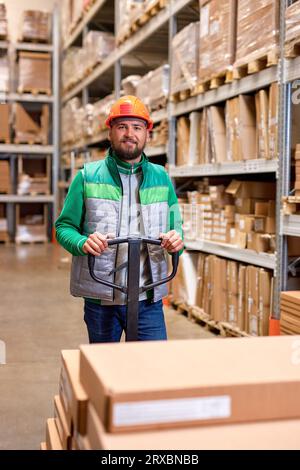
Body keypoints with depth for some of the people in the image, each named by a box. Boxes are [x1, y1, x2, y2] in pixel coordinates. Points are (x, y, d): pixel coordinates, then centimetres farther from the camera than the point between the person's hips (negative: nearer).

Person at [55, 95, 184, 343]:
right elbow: (64, 225, 3)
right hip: (100, 297, -1)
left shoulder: (161, 178, 9)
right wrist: (82, 243, -19)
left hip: (148, 298, 1)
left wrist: (176, 240, -10)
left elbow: (176, 226, 14)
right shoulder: (87, 177, 2)